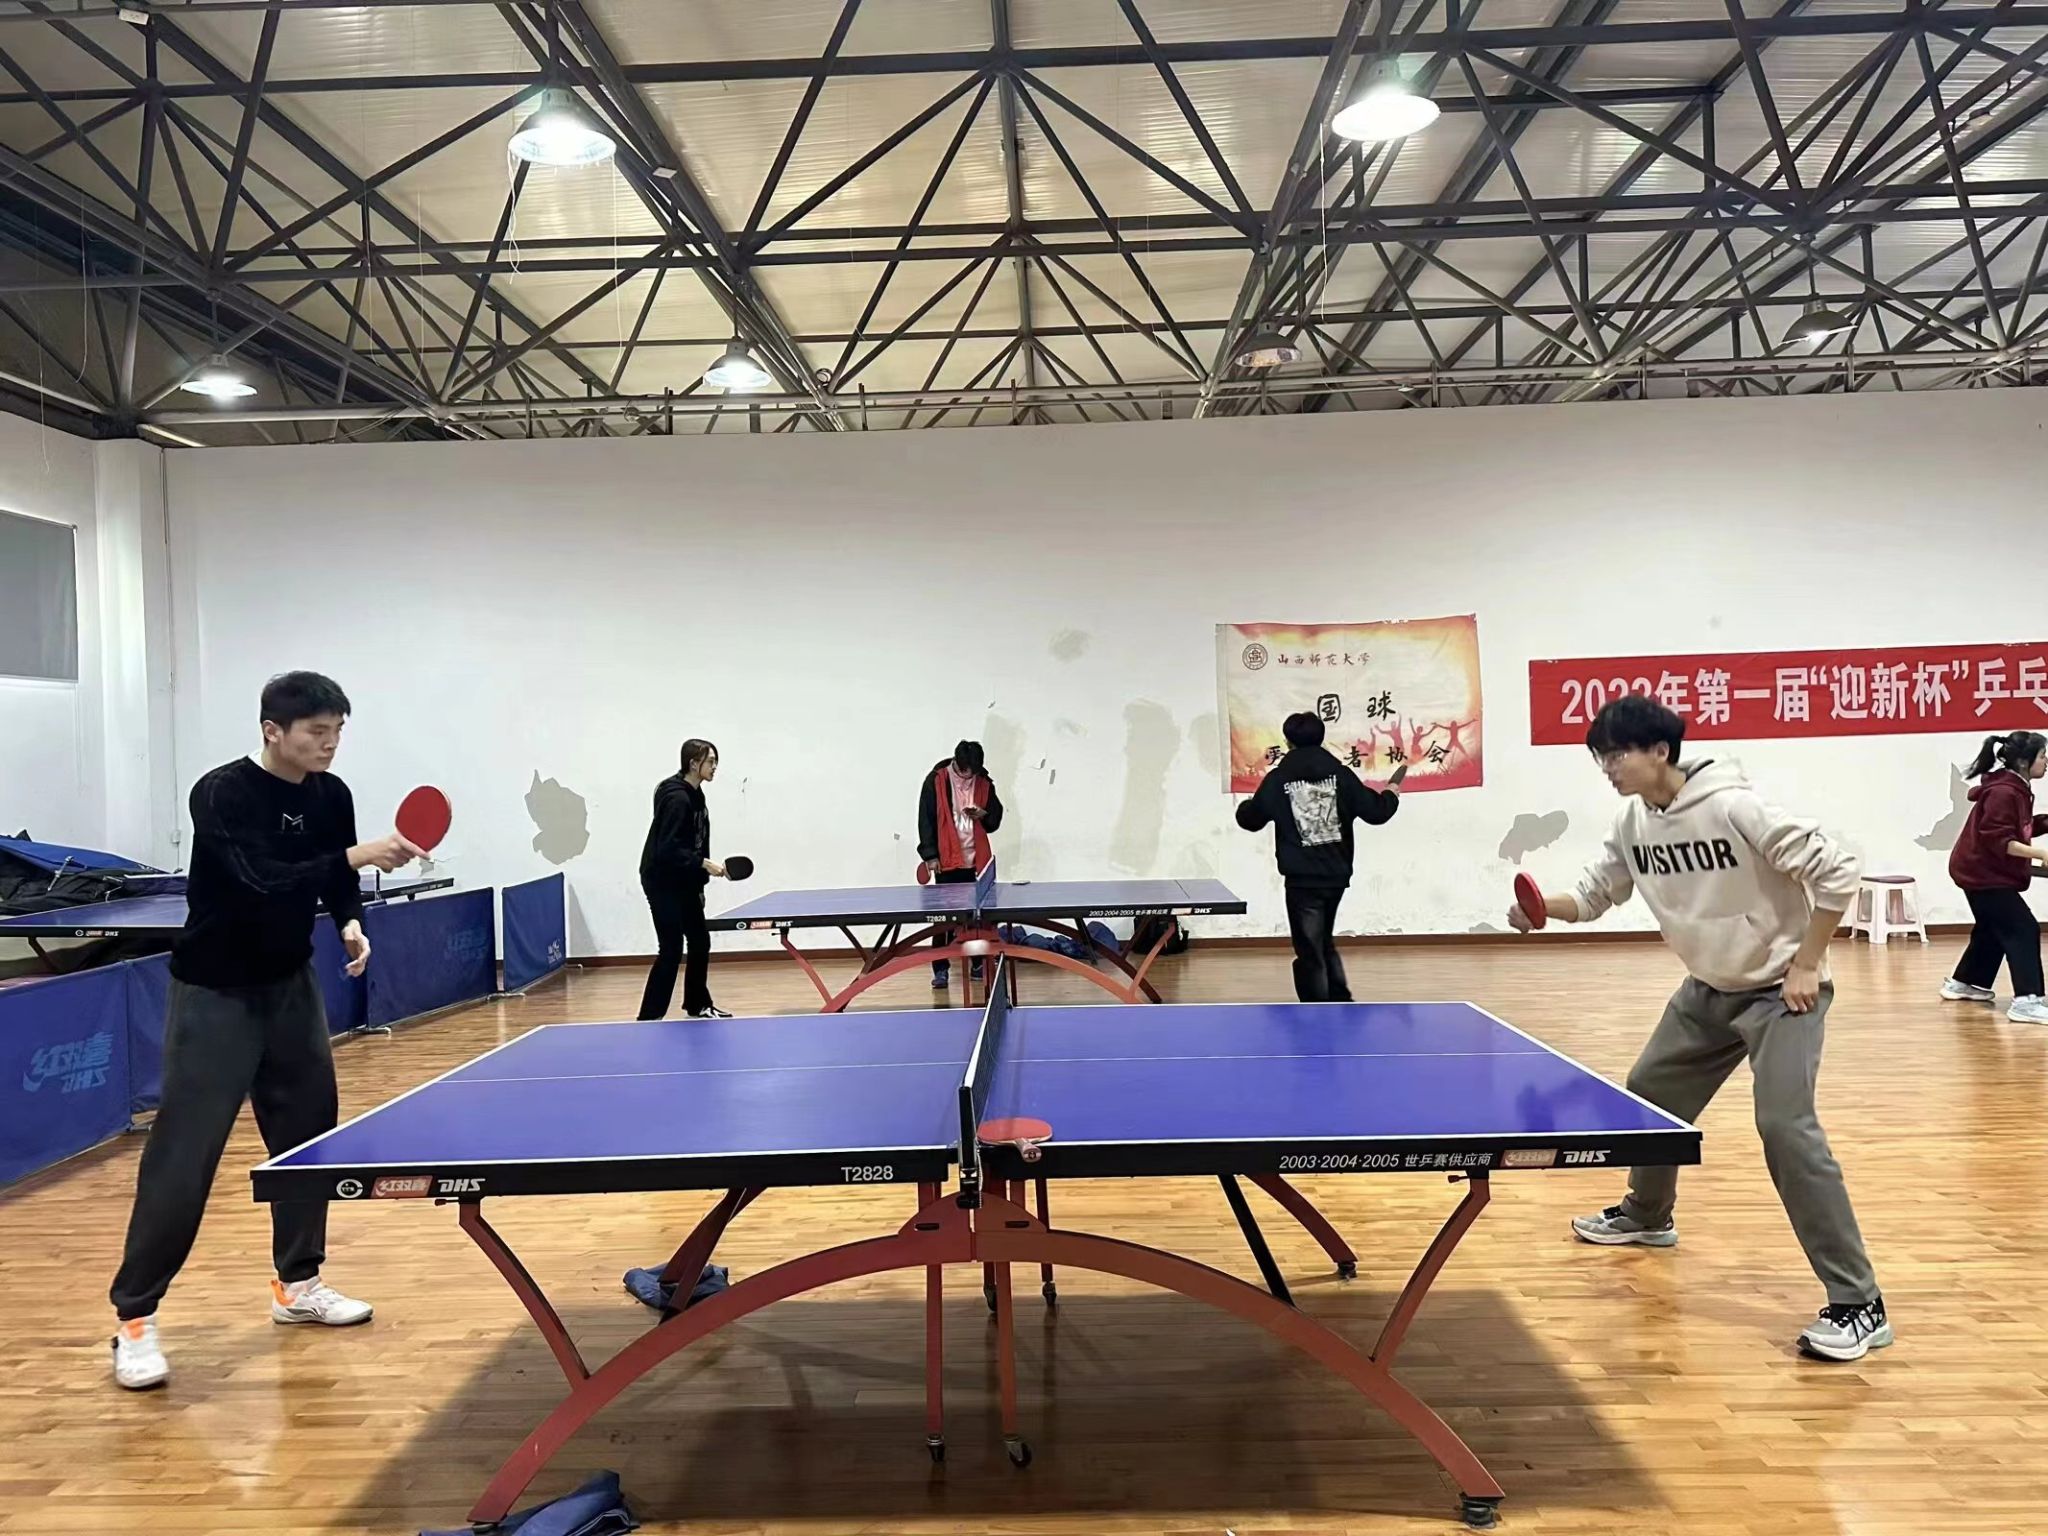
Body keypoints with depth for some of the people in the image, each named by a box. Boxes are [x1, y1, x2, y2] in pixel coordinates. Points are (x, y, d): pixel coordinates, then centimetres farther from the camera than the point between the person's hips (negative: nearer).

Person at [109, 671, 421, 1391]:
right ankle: (134, 1317, 7)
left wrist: (351, 924, -9)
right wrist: (360, 854, -38)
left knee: (309, 1134, 9)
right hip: (215, 992, -6)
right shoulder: (221, 794, -19)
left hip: (291, 985, 6)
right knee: (183, 1152, -6)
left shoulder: (331, 796, -1)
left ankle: (296, 1283, 24)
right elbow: (263, 881, -31)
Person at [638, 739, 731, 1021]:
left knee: (700, 942, 15)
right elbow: (668, 848, -26)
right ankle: (649, 1017, -4)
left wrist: (699, 880, 16)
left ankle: (698, 1005, 29)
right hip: (662, 882, -10)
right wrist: (704, 864, -26)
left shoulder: (694, 795, 9)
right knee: (671, 950, -10)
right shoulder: (677, 797, -21)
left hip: (683, 883, 10)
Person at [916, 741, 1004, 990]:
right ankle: (941, 969, 3)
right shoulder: (936, 781, -5)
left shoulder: (984, 783, 5)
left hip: (976, 860, 3)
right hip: (947, 860, -3)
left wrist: (984, 815, -10)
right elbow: (926, 819, -5)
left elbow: (996, 819, 13)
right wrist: (930, 854, -12)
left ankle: (979, 964, 19)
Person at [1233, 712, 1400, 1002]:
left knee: (1310, 951, 2)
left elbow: (1251, 820, 8)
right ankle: (1341, 1001, 23)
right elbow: (1375, 812, 0)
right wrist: (1391, 793, 22)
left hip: (1302, 879, -4)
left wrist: (1244, 806, 31)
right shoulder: (1340, 774, 0)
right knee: (1325, 943, 23)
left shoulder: (1277, 779, -3)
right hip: (1337, 875, 4)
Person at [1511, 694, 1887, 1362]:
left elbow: (1835, 869, -23)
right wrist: (1545, 908, -14)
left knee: (1785, 1127, -21)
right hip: (1708, 989, 8)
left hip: (1780, 989, -8)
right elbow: (1595, 893, 7)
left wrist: (1806, 964, -20)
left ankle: (1858, 1305, -11)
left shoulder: (1733, 808, -26)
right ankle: (1647, 1215, 43)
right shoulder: (1632, 825, -3)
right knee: (1648, 1092, 17)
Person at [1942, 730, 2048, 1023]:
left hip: (1985, 871, 11)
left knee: (1992, 930, 22)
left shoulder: (2016, 789, 8)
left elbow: (2021, 828, 10)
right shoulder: (2003, 792, -24)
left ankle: (1962, 984, 35)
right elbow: (1998, 840, -28)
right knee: (2023, 930, -13)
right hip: (1984, 872, -11)